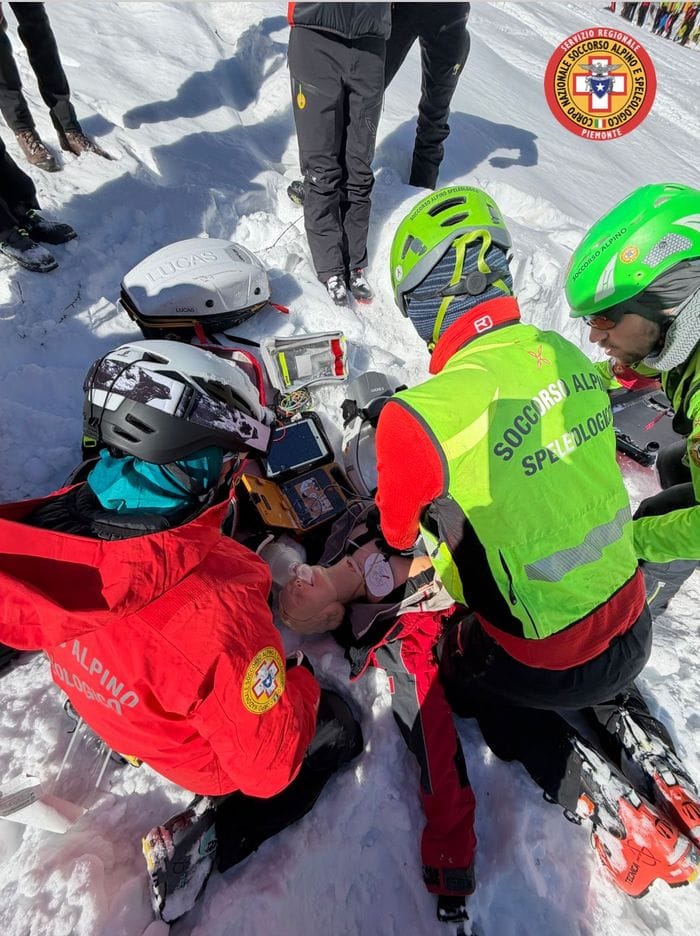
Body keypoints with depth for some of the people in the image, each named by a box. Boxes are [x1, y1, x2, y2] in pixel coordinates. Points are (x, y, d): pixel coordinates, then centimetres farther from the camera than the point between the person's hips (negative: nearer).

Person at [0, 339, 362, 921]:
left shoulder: (48, 524, -27)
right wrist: (302, 680, -11)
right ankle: (222, 835, 10)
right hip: (213, 762, -5)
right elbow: (268, 767, -28)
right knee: (338, 727, 20)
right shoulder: (217, 613, -46)